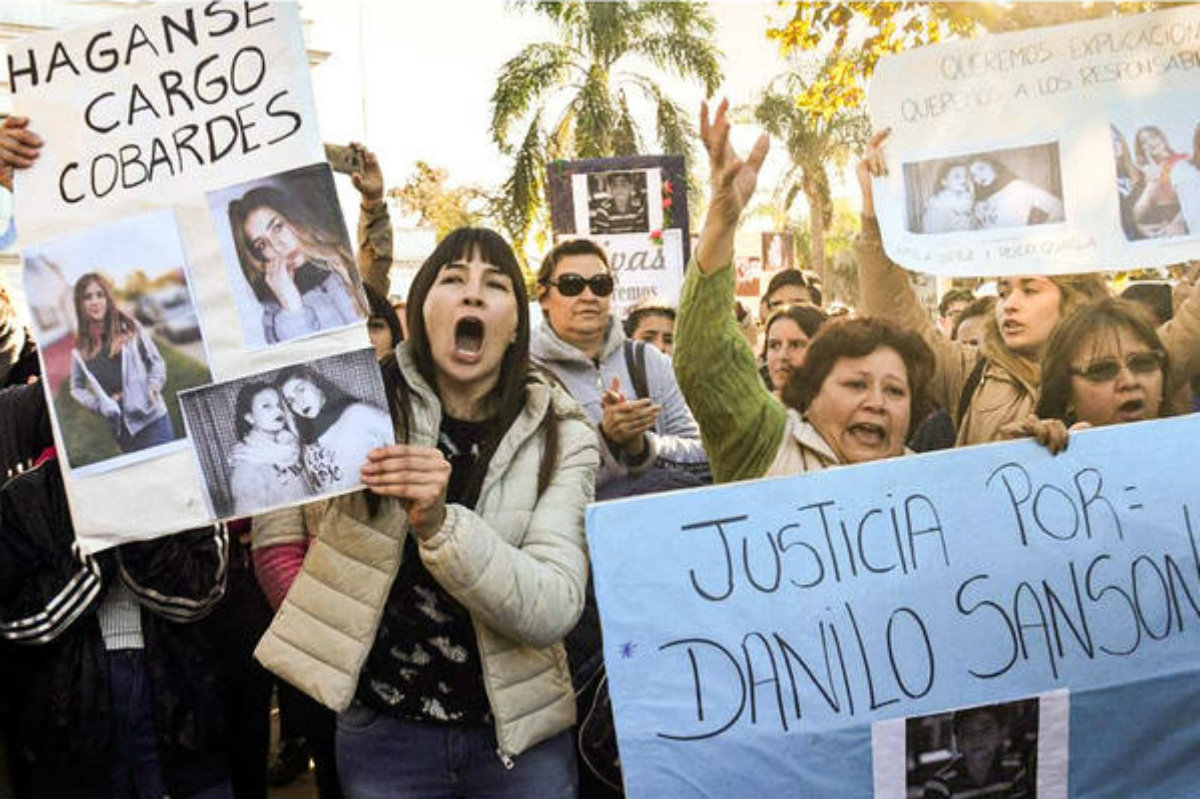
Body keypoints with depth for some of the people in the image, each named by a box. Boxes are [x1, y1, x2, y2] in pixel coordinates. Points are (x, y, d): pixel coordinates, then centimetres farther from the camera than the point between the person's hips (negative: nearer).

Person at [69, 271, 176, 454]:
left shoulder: (129, 327, 1)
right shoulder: (80, 348, 5)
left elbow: (156, 362, 6)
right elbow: (76, 389, 14)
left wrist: (152, 389, -9)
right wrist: (100, 404, -2)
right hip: (119, 427, 2)